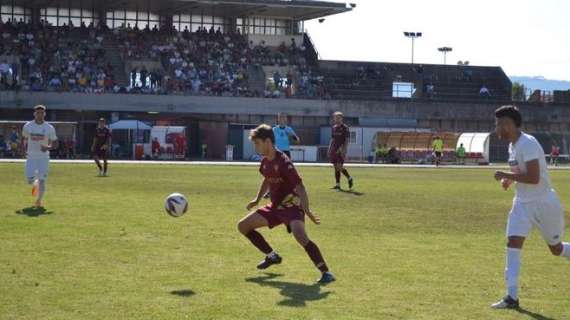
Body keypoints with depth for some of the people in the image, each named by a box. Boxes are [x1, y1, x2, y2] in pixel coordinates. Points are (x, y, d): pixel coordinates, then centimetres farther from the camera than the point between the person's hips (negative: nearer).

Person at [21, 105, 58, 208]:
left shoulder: (50, 128, -5)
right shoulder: (27, 126, -1)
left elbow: (55, 144, 1)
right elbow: (24, 139, 15)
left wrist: (48, 147, -19)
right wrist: (23, 150, -2)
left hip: (43, 157, -1)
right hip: (31, 157, 1)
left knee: (42, 180, -7)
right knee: (30, 179, -7)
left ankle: (39, 200, 12)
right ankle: (35, 184, 31)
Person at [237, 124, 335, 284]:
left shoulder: (283, 162, -23)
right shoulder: (265, 161, 3)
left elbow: (300, 187, -26)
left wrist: (307, 211, -35)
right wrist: (257, 199, 19)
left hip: (291, 206, -9)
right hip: (275, 206, 9)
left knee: (300, 236, -35)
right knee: (243, 226, 11)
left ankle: (325, 272, -30)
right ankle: (272, 256, 24)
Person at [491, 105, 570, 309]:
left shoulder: (528, 144, -21)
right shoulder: (513, 146, 7)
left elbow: (534, 178, -30)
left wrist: (506, 176, -22)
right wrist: (510, 179, 5)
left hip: (544, 204, -8)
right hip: (522, 203, 8)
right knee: (513, 244, -8)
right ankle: (512, 297, -12)